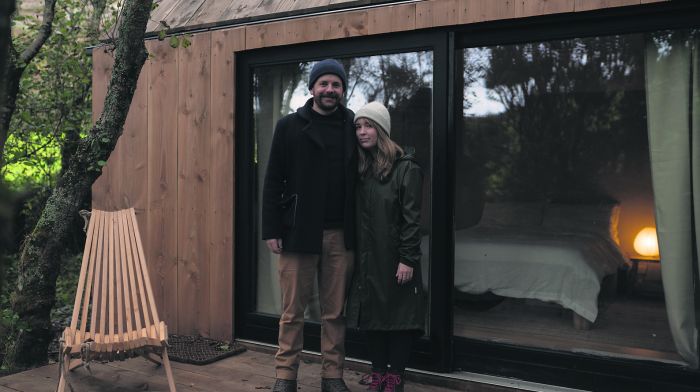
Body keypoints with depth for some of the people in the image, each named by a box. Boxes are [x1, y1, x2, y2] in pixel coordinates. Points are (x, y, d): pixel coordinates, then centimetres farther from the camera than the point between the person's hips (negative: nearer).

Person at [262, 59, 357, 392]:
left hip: (340, 236, 2)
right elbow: (273, 181, 1)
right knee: (293, 311, 6)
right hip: (298, 232, -1)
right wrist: (271, 230, -5)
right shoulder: (289, 126, 3)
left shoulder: (353, 127, 8)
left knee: (335, 312, 9)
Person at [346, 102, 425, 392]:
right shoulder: (360, 170, 11)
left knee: (398, 315, 2)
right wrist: (353, 253, 6)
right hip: (367, 259, 6)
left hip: (394, 258, -5)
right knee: (372, 315, 10)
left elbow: (411, 218, -11)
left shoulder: (406, 168, -6)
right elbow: (355, 216, 11)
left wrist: (407, 259, -16)